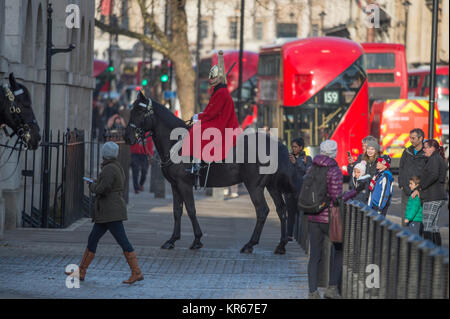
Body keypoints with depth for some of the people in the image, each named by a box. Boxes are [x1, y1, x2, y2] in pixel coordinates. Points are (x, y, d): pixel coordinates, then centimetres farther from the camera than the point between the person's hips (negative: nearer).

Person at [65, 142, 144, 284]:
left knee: (123, 242, -9)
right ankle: (81, 272, 17)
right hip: (108, 213, 10)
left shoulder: (109, 169, -16)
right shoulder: (118, 168, 14)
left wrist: (92, 186, 0)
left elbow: (102, 190, -21)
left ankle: (137, 273, -9)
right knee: (92, 240, 13)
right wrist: (98, 184, 22)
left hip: (111, 212, -10)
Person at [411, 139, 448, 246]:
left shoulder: (434, 159, -10)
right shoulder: (440, 159, 21)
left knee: (427, 225, -11)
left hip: (432, 197, -10)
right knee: (433, 225, 12)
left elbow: (433, 176, -24)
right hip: (439, 196, 10)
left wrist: (419, 189, -15)